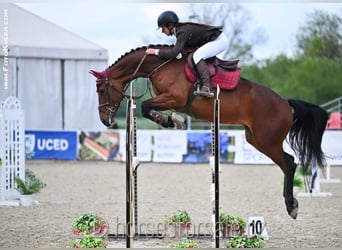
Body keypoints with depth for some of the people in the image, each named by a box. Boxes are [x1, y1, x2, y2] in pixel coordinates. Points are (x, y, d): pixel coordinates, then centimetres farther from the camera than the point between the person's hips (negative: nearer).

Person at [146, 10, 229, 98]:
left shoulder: (183, 32, -22)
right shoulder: (181, 30, 6)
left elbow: (174, 53, -29)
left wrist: (156, 51, -22)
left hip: (220, 41, -11)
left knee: (197, 56, -25)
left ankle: (207, 87, -32)